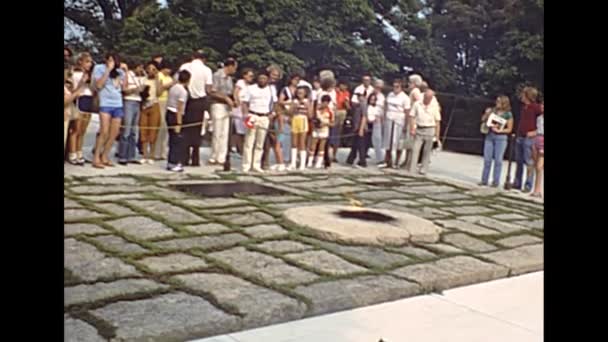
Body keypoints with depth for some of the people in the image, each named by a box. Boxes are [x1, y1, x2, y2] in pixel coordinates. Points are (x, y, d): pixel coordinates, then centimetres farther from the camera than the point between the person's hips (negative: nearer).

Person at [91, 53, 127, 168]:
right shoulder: (99, 68, 0)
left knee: (114, 133, 4)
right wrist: (108, 70, -15)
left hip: (118, 104, 5)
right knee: (104, 132, -13)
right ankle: (96, 159, -7)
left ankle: (104, 157, 14)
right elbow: (99, 85, -12)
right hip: (105, 104, -5)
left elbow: (124, 87, 8)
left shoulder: (119, 71, 11)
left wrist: (125, 72, 1)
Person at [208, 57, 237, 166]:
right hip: (218, 106, -7)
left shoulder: (229, 78, 14)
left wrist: (231, 101, 5)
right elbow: (212, 93, -12)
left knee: (225, 134, 5)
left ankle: (221, 158, 9)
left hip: (227, 107, 7)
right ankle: (213, 158, 7)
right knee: (217, 133, -3)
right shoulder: (217, 75, -9)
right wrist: (226, 98, -18)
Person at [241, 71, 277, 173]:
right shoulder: (251, 88, 3)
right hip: (253, 116, -3)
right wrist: (247, 115, -13)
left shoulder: (271, 90, 10)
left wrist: (272, 113, 4)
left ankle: (256, 165, 12)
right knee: (249, 142, -6)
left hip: (265, 118, 3)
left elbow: (275, 102, 18)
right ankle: (246, 165, -4)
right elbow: (244, 102, 0)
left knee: (260, 144, 6)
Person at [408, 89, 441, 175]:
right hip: (419, 130, 0)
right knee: (415, 149, -3)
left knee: (427, 151, 5)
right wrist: (412, 129, -7)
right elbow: (412, 117, 2)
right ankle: (411, 170, -3)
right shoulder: (417, 104, 2)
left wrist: (437, 134, -1)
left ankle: (424, 169, 13)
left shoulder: (435, 107, 2)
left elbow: (437, 121, 3)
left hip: (429, 130, 0)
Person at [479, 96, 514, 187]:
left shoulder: (508, 114, -3)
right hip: (489, 136, 4)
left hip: (501, 137, -4)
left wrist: (499, 131, -16)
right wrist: (486, 113, -5)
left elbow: (509, 129, -2)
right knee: (487, 159, 4)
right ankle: (484, 180, 11)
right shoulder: (492, 110, 7)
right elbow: (483, 120, 12)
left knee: (498, 160, -2)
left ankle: (496, 181, 4)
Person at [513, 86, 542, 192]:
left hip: (529, 138, -8)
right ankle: (517, 183, 18)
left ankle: (528, 185, 0)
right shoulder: (524, 108, 14)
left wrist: (536, 132, -17)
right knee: (519, 161, 11)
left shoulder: (536, 107, -10)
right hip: (519, 137, 8)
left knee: (529, 162, -4)